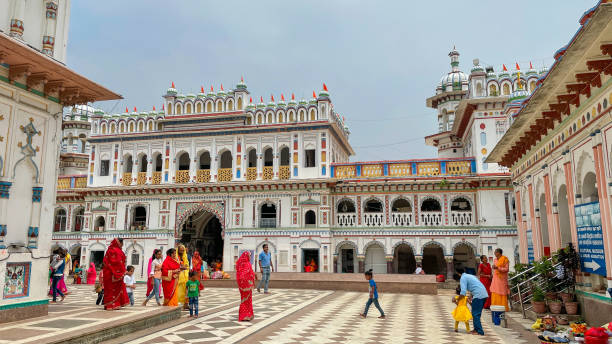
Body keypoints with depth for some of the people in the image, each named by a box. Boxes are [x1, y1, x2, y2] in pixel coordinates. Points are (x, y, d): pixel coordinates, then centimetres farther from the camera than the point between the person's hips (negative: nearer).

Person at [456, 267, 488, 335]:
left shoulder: (463, 278, -3)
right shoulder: (470, 276, 24)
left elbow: (463, 292, -12)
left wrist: (458, 300, 0)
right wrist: (471, 297, 31)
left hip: (478, 295, -9)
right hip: (484, 294, 9)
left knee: (475, 314, -1)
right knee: (477, 313, 18)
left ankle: (480, 331, -1)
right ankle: (476, 329, 23)